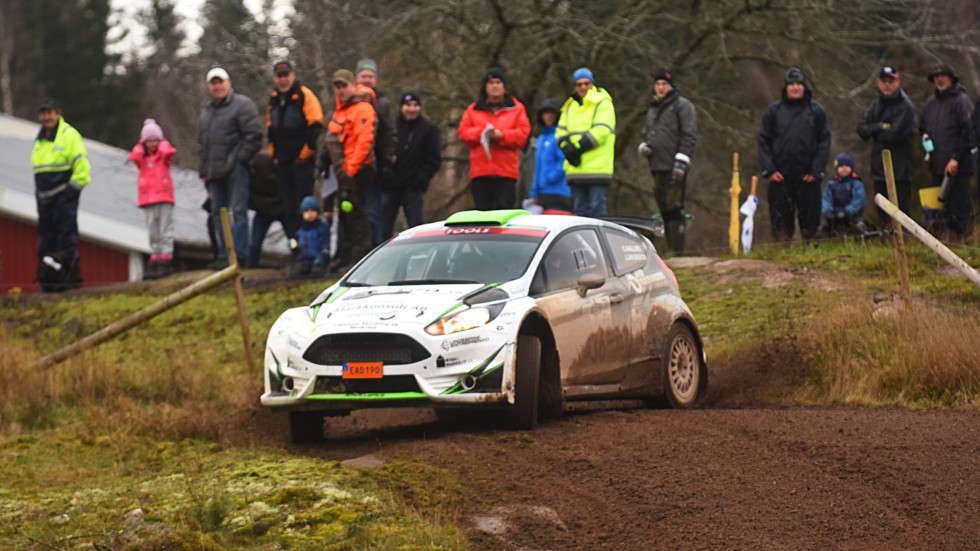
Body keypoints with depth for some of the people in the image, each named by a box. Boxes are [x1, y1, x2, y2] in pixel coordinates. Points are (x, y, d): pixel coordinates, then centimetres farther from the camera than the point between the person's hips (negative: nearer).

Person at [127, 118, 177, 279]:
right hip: (147, 199, 3)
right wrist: (142, 146, 2)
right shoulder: (142, 157, 10)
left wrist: (162, 143, 0)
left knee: (165, 230, -4)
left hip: (164, 198, -3)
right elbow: (134, 157, -11)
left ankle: (166, 260, -4)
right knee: (153, 231, 6)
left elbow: (168, 152, -18)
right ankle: (155, 258, 9)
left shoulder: (163, 155, 4)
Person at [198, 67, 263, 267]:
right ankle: (224, 255, 13)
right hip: (214, 172, 8)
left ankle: (240, 255, -10)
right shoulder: (206, 110, 20)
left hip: (235, 169, -8)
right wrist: (204, 171, 18)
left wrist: (241, 159, -13)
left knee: (238, 211, -9)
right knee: (218, 214, 8)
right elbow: (202, 142, 25)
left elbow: (254, 135, -10)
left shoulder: (242, 105, -3)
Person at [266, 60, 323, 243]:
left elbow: (316, 126, -11)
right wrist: (273, 153, 15)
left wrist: (306, 153, -13)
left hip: (301, 160, -7)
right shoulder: (273, 100, 16)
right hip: (282, 162, 7)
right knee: (288, 209, 7)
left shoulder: (304, 95, -6)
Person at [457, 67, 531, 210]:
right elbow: (463, 132, 7)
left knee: (504, 212, -9)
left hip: (506, 171, -2)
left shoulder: (516, 109, 10)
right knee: (482, 210, 1)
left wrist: (501, 135, -14)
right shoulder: (474, 109, 15)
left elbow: (523, 134, 0)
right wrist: (482, 133, -10)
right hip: (480, 171, 2)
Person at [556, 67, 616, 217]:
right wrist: (567, 148, -10)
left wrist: (577, 147, -18)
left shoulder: (603, 104, -1)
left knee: (596, 207, -9)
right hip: (576, 170, 6)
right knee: (579, 209, 9)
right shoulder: (570, 106, 19)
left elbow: (601, 131, -13)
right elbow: (561, 131, 11)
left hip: (597, 169, -6)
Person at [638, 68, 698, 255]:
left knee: (674, 208, -11)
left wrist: (681, 163, -17)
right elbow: (647, 132, 32)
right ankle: (670, 248, 14)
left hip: (674, 168, -8)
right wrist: (643, 146, 9)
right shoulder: (653, 108, 21)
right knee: (663, 209, 9)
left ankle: (677, 250, -12)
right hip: (657, 167, 8)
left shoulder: (681, 105, -3)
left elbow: (689, 136, -10)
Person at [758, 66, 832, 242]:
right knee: (781, 220, 0)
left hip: (807, 176, -1)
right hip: (780, 177, 1)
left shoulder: (816, 111, 4)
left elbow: (824, 141, 3)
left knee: (810, 220, 1)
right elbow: (764, 141, 7)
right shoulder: (774, 111, 6)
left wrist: (816, 170, -6)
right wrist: (769, 169, -3)